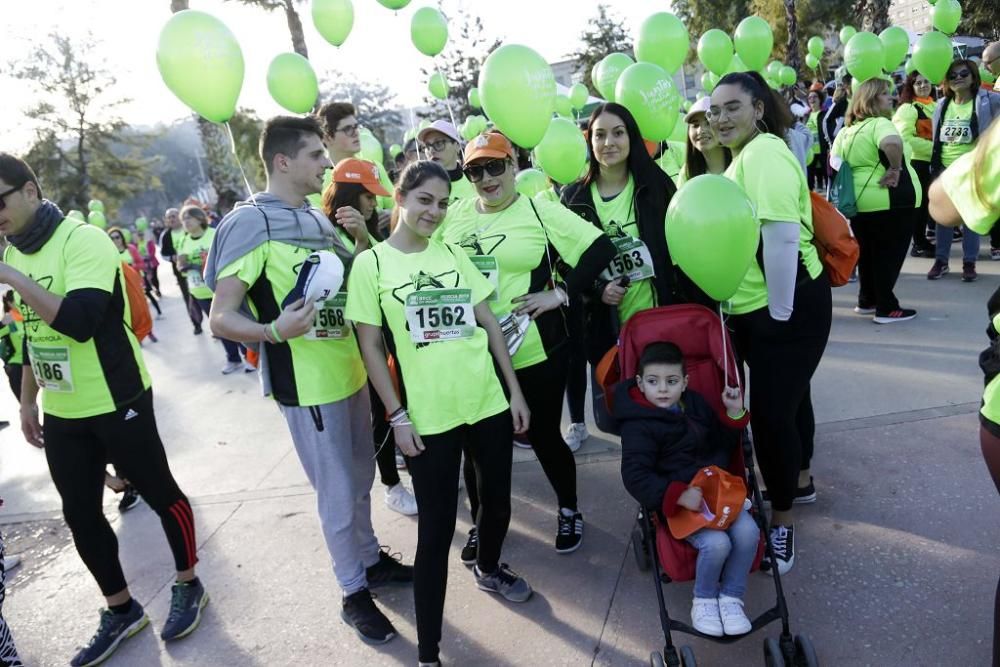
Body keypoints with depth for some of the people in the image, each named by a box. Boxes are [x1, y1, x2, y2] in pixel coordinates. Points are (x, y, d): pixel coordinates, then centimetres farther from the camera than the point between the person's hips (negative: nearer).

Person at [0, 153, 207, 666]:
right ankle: (121, 610, 30)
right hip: (61, 415, 8)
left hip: (117, 405, -8)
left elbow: (80, 321, -29)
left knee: (161, 496, 8)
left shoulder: (83, 240, -16)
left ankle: (188, 586, 29)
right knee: (80, 515, 13)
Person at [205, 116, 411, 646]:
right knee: (338, 494, 5)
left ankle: (370, 559, 41)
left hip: (350, 373, 8)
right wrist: (274, 330, -37)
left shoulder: (318, 218, 9)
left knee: (360, 480, 21)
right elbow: (221, 317, -18)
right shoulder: (251, 222, -15)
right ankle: (354, 592, 25)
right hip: (306, 384, -7)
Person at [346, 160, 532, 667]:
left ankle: (489, 569, 51)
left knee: (497, 500, 19)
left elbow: (490, 325, 9)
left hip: (489, 404, 5)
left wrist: (515, 392, 6)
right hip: (429, 418, -4)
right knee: (436, 530, 1)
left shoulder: (455, 255, 7)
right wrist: (398, 418, -8)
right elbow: (371, 347, -4)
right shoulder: (372, 264, -4)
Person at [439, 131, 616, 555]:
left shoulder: (539, 211, -5)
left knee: (544, 436, 11)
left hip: (534, 353, -3)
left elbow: (600, 249, -8)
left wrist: (562, 293, -13)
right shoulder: (453, 215, 6)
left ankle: (568, 511, 38)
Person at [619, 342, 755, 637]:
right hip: (677, 499, -6)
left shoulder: (695, 403, 7)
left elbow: (722, 445, 17)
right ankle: (704, 600, 4)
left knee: (748, 532, -18)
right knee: (716, 543, -26)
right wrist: (680, 495, -29)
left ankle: (731, 597, 5)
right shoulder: (638, 425, -13)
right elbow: (636, 477, -20)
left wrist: (734, 414, 1)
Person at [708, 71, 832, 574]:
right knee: (786, 396, 24)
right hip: (756, 308, 10)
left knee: (770, 410, -5)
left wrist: (779, 314, -22)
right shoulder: (744, 155, 14)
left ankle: (781, 524, 12)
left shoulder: (764, 153, -18)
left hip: (785, 308, -10)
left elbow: (782, 237, -26)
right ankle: (800, 482, 45)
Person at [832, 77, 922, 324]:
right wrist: (895, 169, -21)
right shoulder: (880, 124, -13)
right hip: (890, 201, -7)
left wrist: (853, 182, 15)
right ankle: (887, 308, 6)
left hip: (859, 201, 7)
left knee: (867, 253, 18)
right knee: (889, 255, 1)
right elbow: (893, 143, -34)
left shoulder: (846, 130, 11)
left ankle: (866, 301, 26)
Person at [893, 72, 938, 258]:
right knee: (920, 202, -1)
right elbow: (905, 138, -18)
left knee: (927, 201, 12)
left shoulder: (936, 106, 13)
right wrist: (931, 146, -17)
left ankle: (922, 240, 23)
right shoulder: (907, 108, -9)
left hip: (933, 160, 7)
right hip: (917, 161, -7)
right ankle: (919, 244, 8)